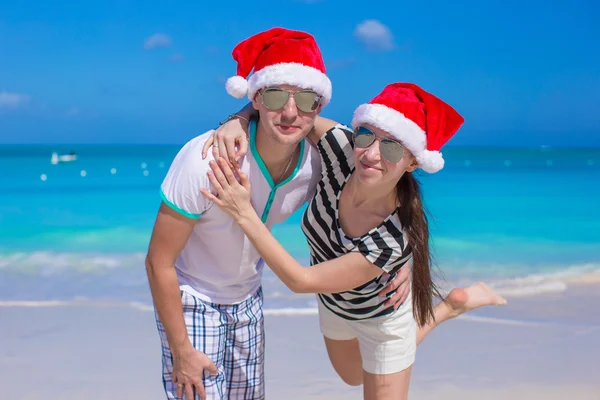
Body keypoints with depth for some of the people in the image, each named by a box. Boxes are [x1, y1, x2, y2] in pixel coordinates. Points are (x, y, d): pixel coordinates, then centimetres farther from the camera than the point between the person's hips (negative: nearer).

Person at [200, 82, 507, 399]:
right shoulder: (339, 147, -32)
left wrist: (244, 213, -42)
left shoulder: (398, 238, -42)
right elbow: (279, 104, -19)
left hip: (380, 317, -6)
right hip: (332, 302, 6)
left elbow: (301, 281, -37)